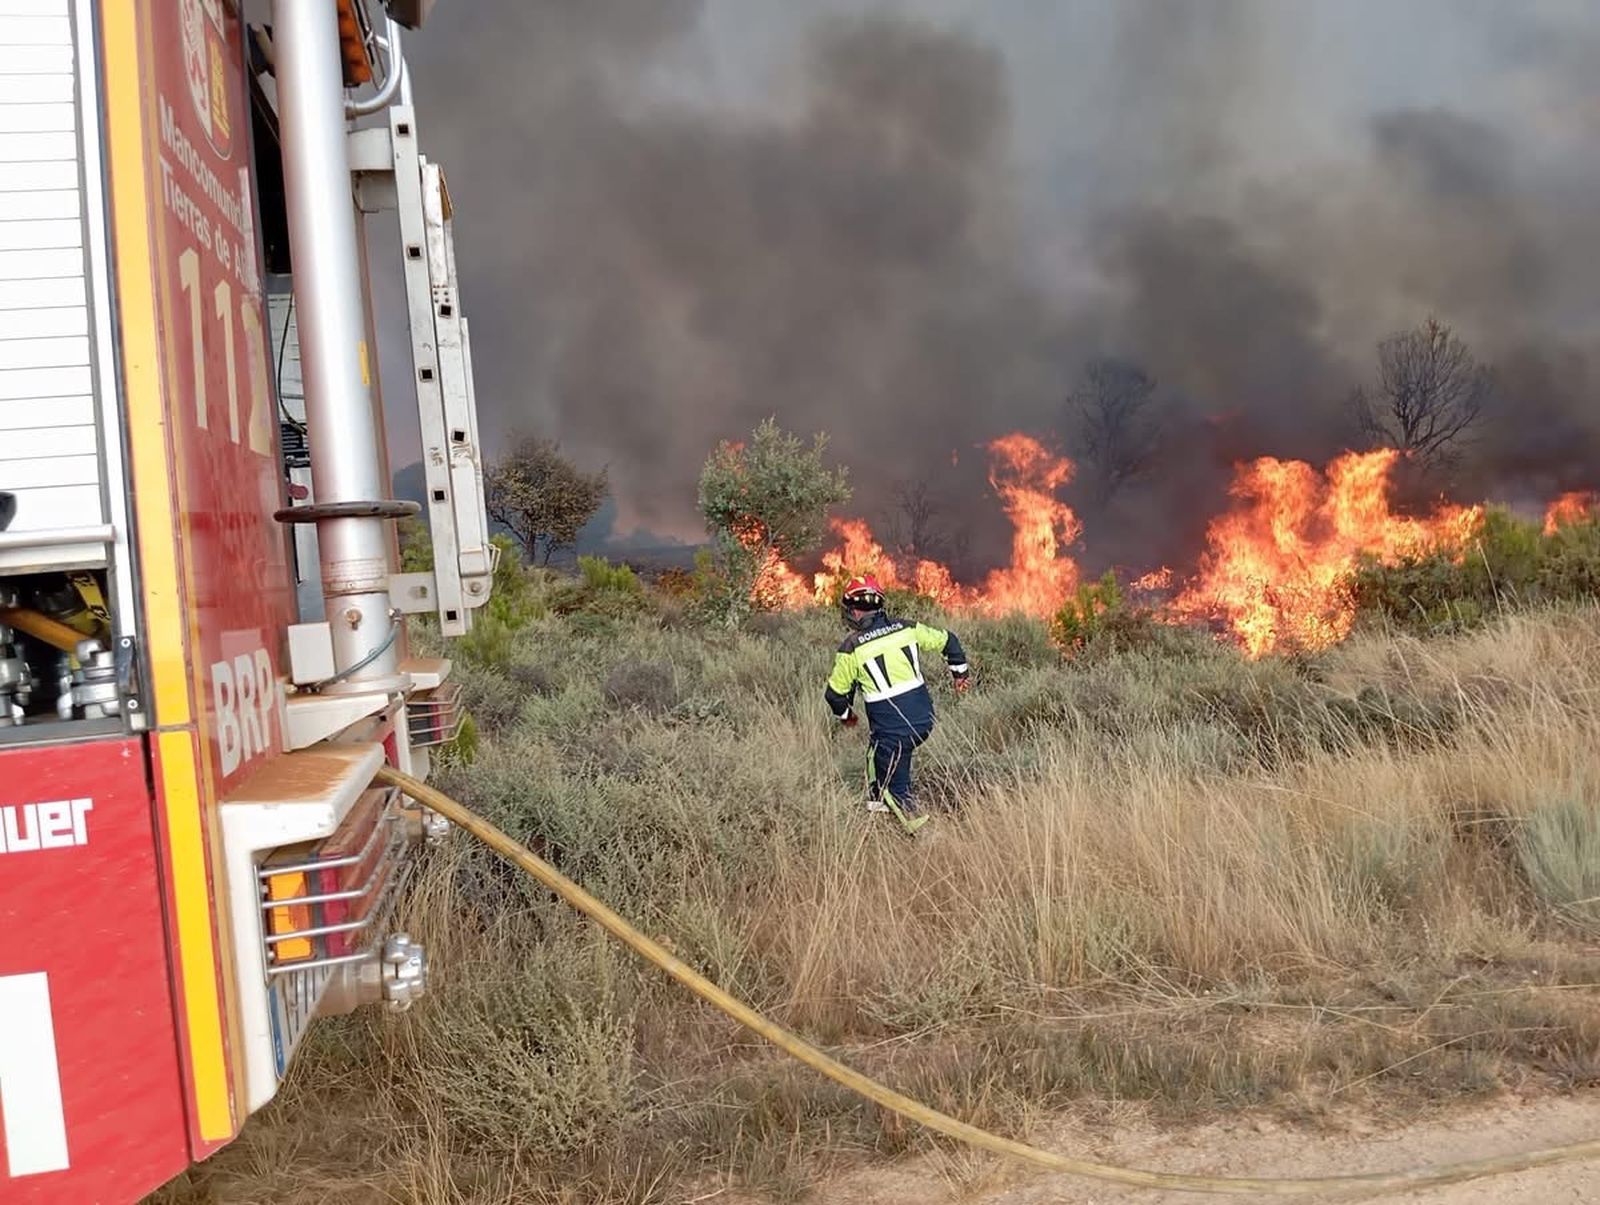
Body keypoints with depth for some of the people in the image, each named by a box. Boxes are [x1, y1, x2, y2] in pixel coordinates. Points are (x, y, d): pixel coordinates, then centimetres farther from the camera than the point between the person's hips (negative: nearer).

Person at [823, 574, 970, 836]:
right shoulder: (907, 628, 1)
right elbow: (946, 640, 12)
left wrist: (844, 714, 22)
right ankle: (878, 797, 41)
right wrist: (959, 672, 29)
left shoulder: (851, 649, -9)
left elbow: (836, 693, 0)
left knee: (898, 789, 11)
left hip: (892, 729, -6)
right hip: (924, 719, 6)